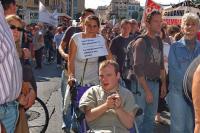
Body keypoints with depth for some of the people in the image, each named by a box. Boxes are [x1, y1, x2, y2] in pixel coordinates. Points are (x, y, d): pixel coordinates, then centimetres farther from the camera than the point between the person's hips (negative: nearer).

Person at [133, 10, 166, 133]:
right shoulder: (141, 42, -11)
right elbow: (138, 68, -15)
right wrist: (147, 90, -16)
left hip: (155, 83, 7)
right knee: (139, 117, -2)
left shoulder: (159, 42, 10)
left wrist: (164, 83, 13)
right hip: (142, 83, -7)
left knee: (151, 116, 15)